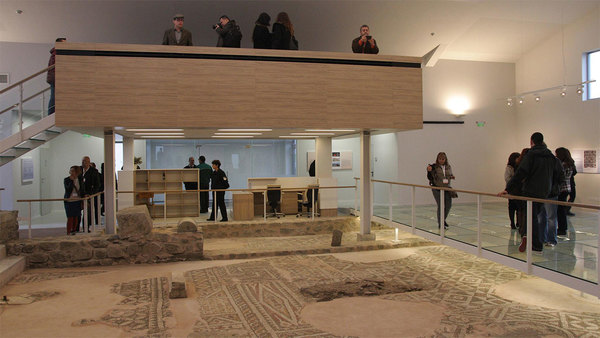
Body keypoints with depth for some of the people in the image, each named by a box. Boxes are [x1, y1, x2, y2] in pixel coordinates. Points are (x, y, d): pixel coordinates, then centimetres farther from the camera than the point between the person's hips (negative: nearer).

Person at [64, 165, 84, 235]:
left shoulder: (80, 179, 4)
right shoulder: (66, 179, -5)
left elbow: (82, 190, 11)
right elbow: (67, 189, -19)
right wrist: (71, 180, -22)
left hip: (77, 201, 3)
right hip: (69, 201, -3)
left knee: (76, 217, 7)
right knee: (70, 217, -5)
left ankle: (74, 231, 20)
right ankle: (68, 232, 1)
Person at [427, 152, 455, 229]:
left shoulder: (448, 167, 7)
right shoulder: (434, 167, -7)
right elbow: (429, 177, -6)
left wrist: (452, 177, -1)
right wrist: (429, 171, -24)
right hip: (437, 189, -5)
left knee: (449, 205, 5)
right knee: (441, 206, -4)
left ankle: (443, 219, 31)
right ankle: (440, 223, 9)